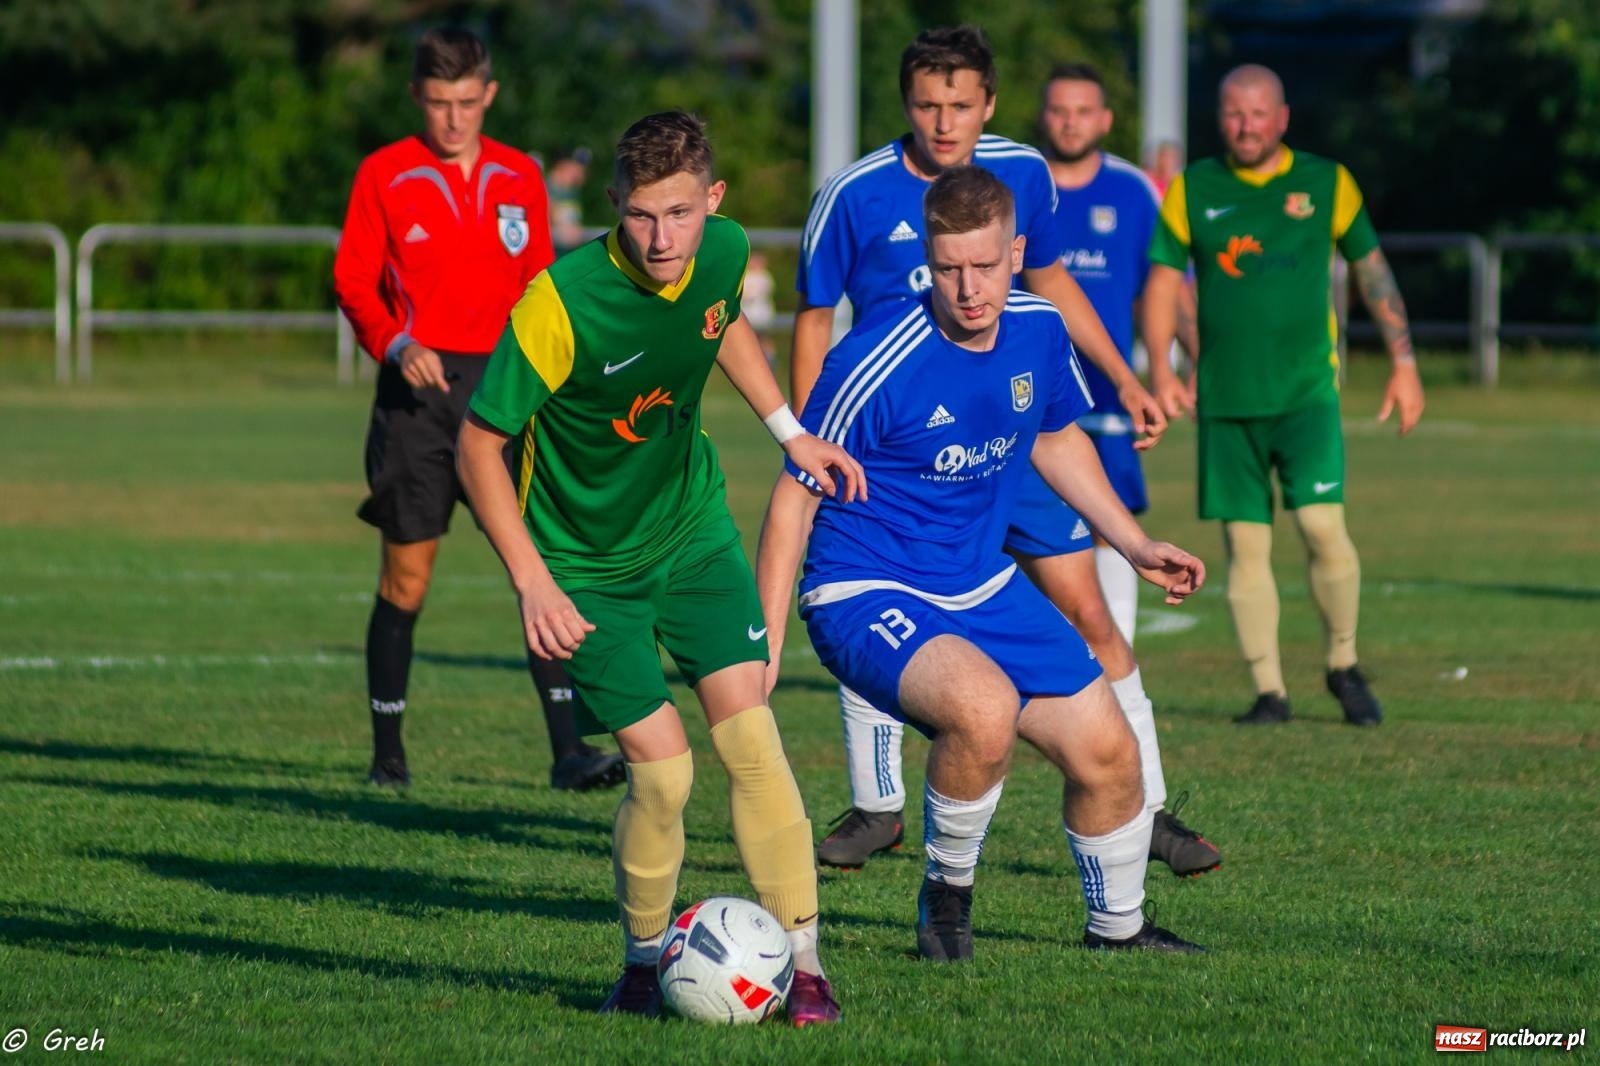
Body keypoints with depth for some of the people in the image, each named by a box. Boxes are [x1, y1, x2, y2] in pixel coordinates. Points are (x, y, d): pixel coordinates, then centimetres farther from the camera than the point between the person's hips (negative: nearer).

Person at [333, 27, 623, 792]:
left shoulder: (519, 178, 11)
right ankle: (387, 752, 15)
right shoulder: (384, 175, 3)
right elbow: (353, 281, 0)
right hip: (418, 388, -2)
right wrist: (395, 345, -18)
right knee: (406, 576, 2)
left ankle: (567, 749, -10)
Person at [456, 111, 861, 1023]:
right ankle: (645, 964, 12)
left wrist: (790, 431, 12)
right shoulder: (562, 300, -29)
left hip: (692, 524, 4)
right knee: (661, 763, -11)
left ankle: (803, 961, -3)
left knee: (749, 730, -9)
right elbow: (480, 443, -19)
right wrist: (532, 582, -23)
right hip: (586, 559, -4)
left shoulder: (726, 254, -12)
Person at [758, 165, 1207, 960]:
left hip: (983, 586, 7)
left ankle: (1117, 926, 34)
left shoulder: (1038, 332, -4)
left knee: (1107, 753, 6)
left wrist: (1136, 545, 16)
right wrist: (765, 647, -15)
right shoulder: (875, 364, -23)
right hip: (866, 596, -7)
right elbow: (795, 497, -14)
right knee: (985, 709, -34)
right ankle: (947, 893, -8)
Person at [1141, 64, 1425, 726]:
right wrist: (1161, 371, -9)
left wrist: (1403, 361, 9)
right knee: (1245, 544, 1)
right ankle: (1269, 690, 9)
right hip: (1225, 398, 1)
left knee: (1322, 524, -14)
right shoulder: (1192, 191, 4)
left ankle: (1344, 667, 6)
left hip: (1306, 390, -1)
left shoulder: (1326, 184, 4)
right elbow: (1162, 281, 5)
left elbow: (1372, 268, 12)